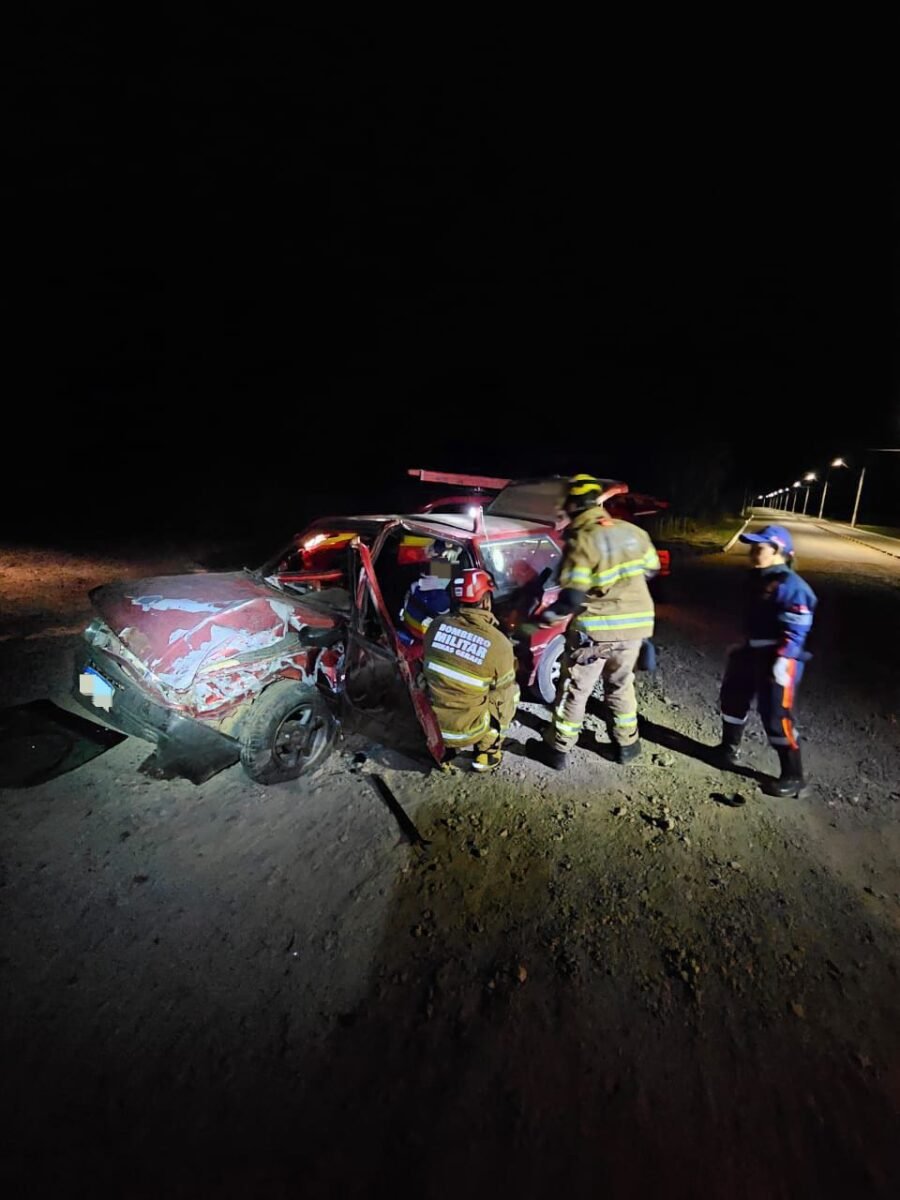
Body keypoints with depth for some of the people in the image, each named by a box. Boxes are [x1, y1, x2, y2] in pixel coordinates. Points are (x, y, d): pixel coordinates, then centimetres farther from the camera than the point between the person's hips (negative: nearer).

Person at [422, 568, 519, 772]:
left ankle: (445, 745, 28)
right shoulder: (499, 644, -20)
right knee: (511, 692, 17)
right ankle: (487, 752, 19)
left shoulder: (437, 625, -10)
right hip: (466, 733, -3)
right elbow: (504, 698, -6)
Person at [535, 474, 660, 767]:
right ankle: (627, 744, 34)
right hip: (634, 625, 5)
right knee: (620, 685, 25)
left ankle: (558, 749, 21)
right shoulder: (632, 531, 1)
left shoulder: (581, 541, -18)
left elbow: (571, 598, -22)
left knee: (574, 691, 11)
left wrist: (547, 616, -5)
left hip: (595, 630, -5)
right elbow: (651, 570, 15)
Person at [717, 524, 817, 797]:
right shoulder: (758, 578, 9)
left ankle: (793, 777, 10)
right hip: (754, 651, 10)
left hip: (778, 658, -10)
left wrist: (782, 661, -27)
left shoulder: (790, 585, -19)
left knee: (776, 715, -5)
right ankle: (730, 748, 42)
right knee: (733, 696, 21)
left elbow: (796, 629, -22)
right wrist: (743, 645, 23)